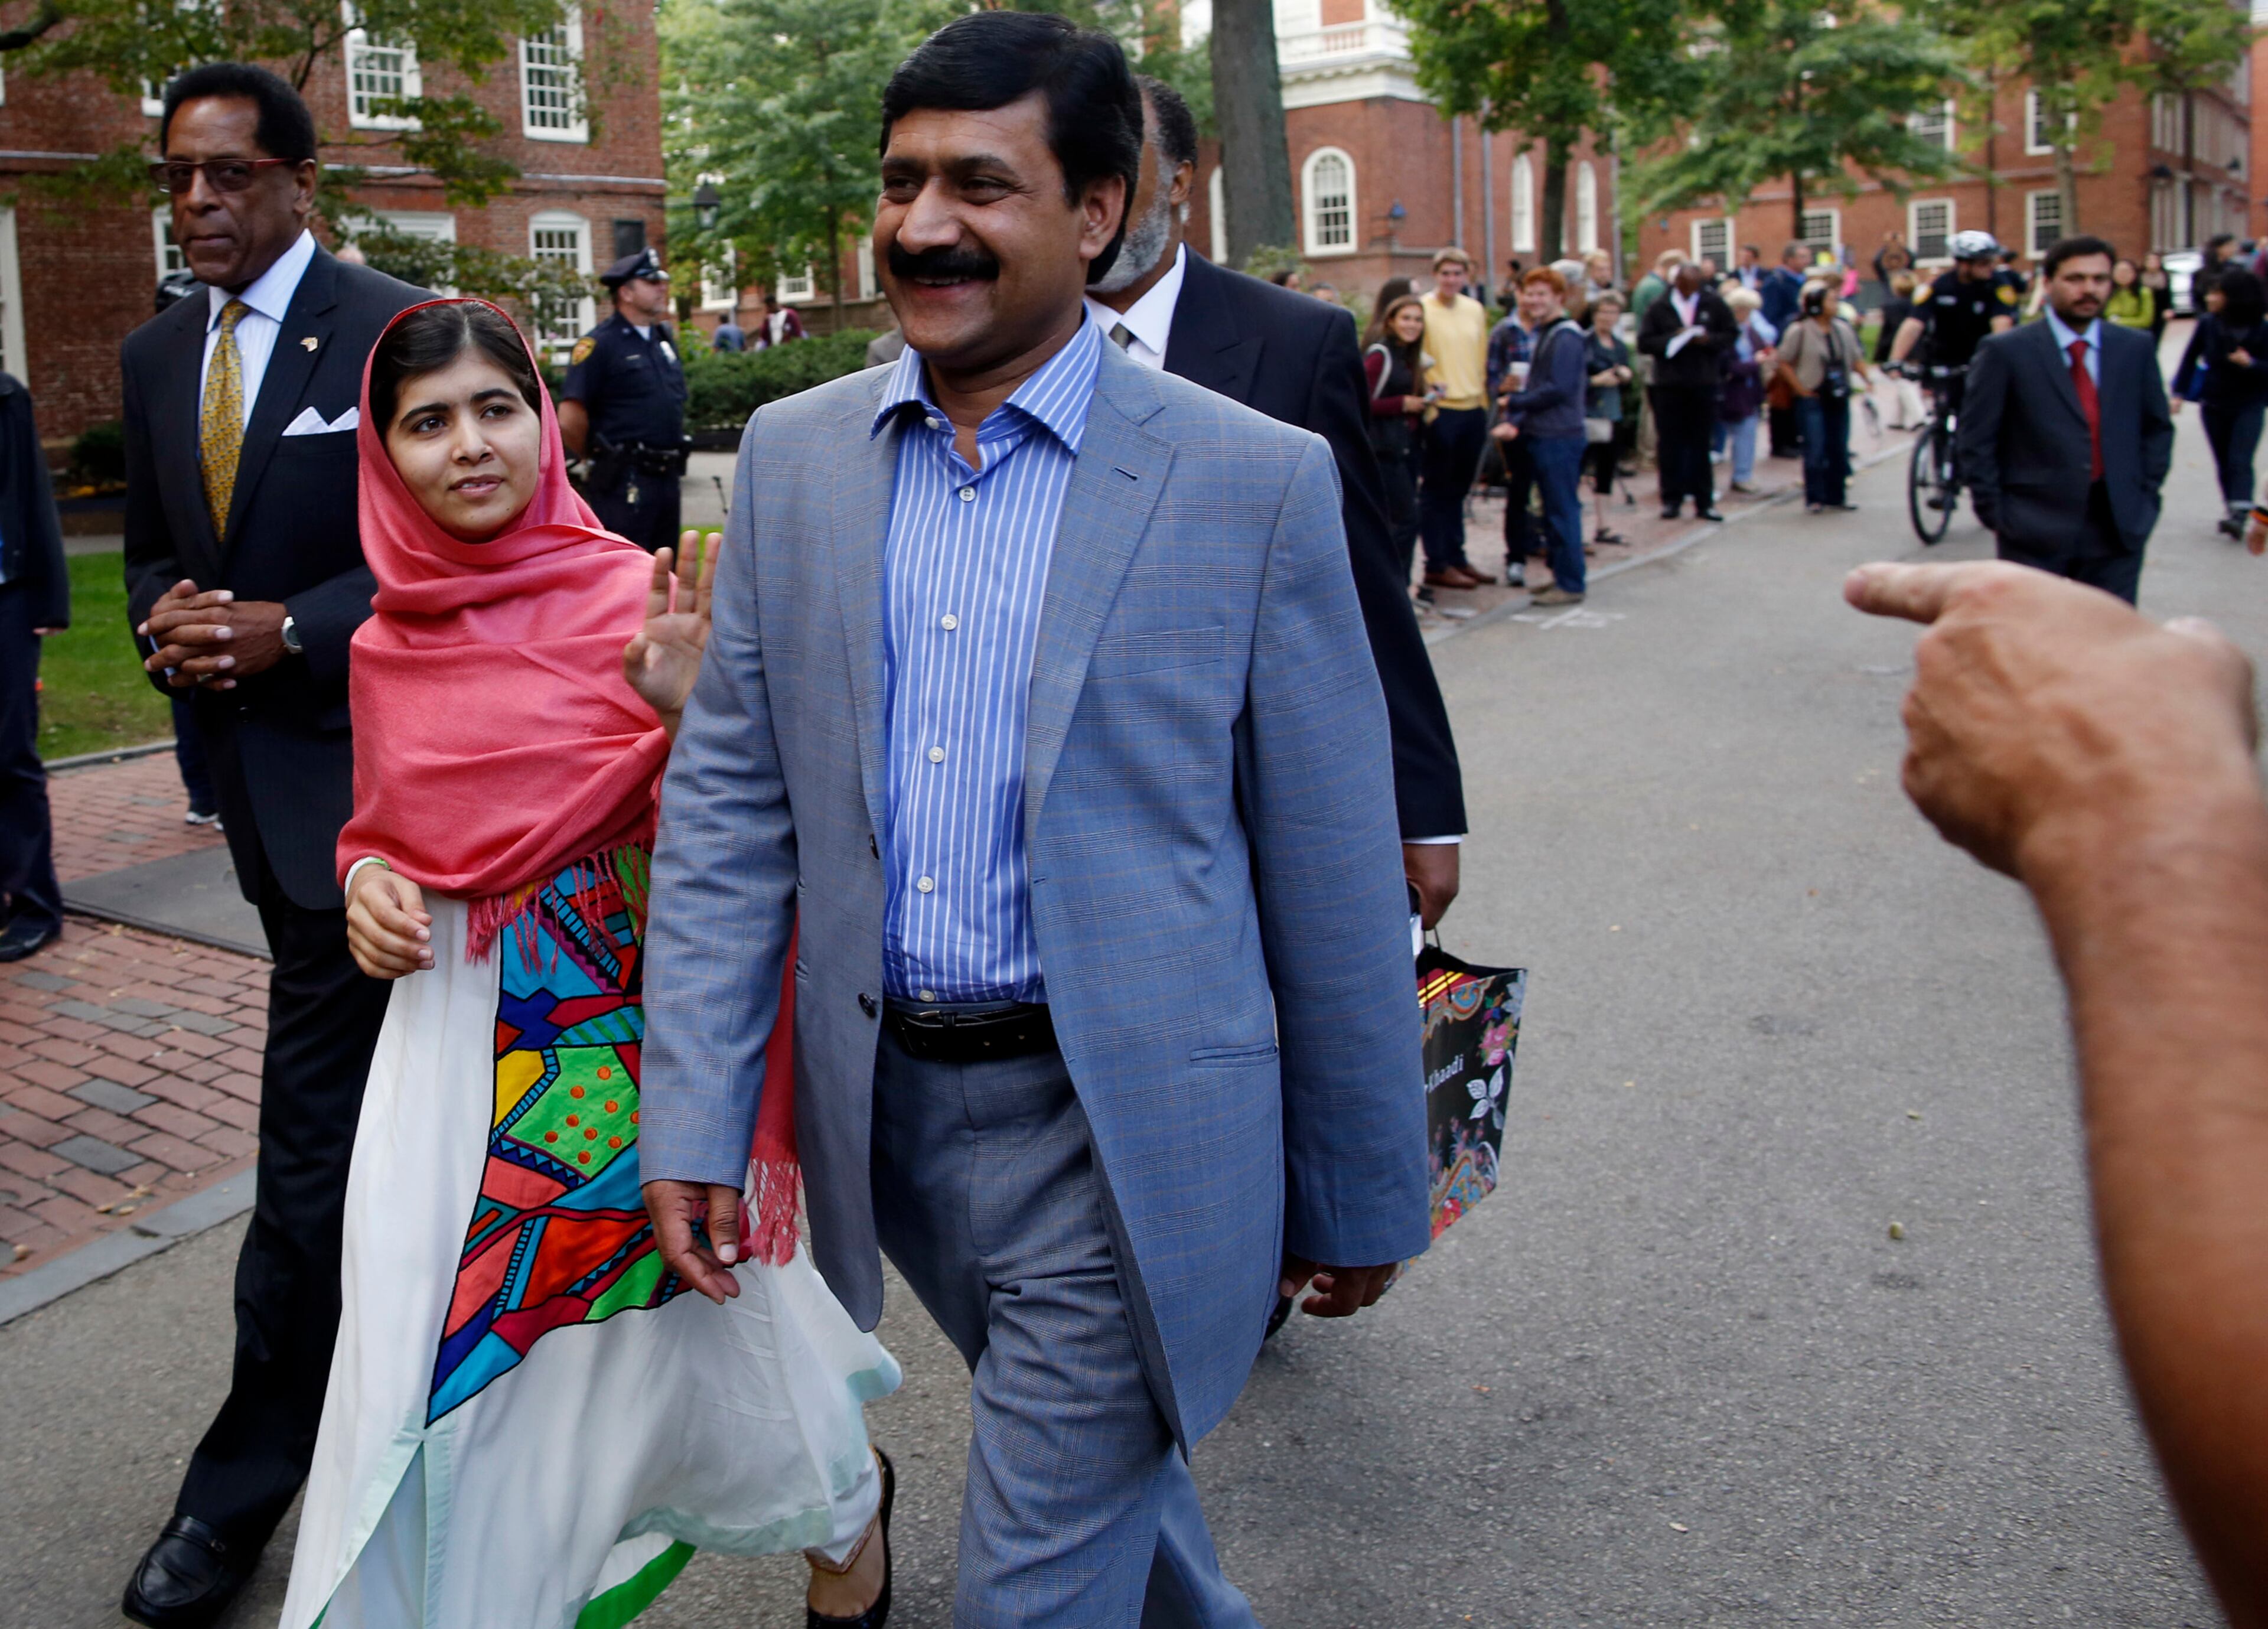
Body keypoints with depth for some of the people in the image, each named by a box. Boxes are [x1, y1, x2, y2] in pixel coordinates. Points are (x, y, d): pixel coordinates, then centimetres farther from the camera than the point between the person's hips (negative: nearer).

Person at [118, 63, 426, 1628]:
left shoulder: (389, 329, -8)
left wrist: (284, 630, -19)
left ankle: (247, 1480, 5)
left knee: (310, 1130, -5)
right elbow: (148, 548, 19)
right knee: (376, 1087, 21)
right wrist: (166, 621, -3)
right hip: (248, 764, 7)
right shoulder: (156, 357, 13)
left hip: (353, 767, -7)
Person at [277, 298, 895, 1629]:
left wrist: (689, 707, -28)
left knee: (661, 1315, 11)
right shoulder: (387, 647, 5)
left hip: (630, 1024, -4)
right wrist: (367, 885, -3)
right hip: (454, 1034, 4)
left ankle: (843, 1503, 41)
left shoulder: (631, 597, -9)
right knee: (435, 1358, 5)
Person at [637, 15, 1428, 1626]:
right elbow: (730, 798, 4)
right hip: (888, 1112, 5)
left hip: (1118, 1133, -4)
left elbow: (1332, 870, -6)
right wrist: (694, 1116, -1)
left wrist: (1365, 1191, 0)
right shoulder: (794, 454, 2)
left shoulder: (1255, 481, -10)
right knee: (1101, 1478, 25)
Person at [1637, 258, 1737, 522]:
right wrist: (1673, 339, -17)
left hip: (1703, 383, 1)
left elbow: (1732, 333, 6)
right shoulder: (1660, 307, 2)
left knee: (1700, 444, 5)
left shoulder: (1713, 305, 5)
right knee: (1671, 445, 2)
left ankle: (1704, 501, 9)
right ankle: (1671, 498, 9)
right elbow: (1644, 342, -3)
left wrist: (1709, 340, -12)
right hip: (1669, 384, -1)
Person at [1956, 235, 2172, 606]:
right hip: (2035, 533, -3)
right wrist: (1995, 514, -6)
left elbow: (2157, 428, 17)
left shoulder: (2136, 349, 9)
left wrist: (2145, 497, 8)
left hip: (2119, 530, 4)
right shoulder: (2005, 352, -3)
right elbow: (1976, 440, -3)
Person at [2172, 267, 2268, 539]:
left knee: (2240, 461, -14)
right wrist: (2179, 393, 0)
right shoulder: (2208, 324, -5)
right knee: (2224, 463, 10)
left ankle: (2238, 513, -24)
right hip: (2214, 404, 3)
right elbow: (2190, 359, 5)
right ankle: (2232, 509, 22)